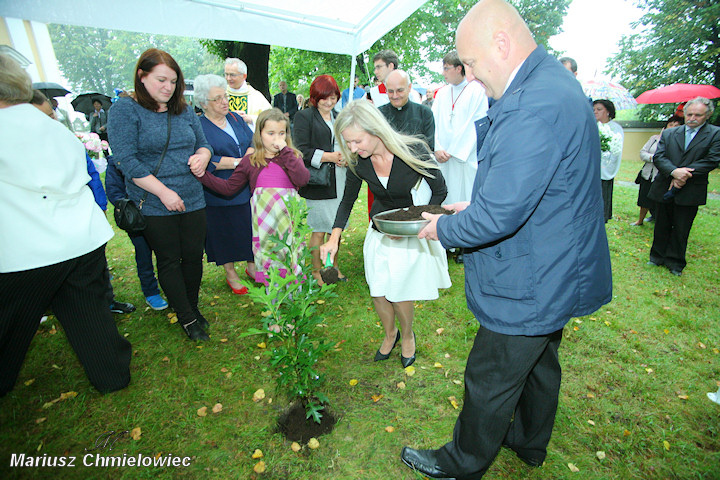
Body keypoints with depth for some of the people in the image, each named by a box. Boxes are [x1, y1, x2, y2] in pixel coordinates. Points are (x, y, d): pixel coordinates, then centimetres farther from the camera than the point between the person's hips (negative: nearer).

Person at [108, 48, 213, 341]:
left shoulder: (184, 111, 11)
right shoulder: (125, 110, -4)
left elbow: (203, 143, 18)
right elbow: (126, 160, -12)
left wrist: (202, 155, -7)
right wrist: (164, 192, -18)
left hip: (193, 201, 4)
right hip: (154, 206, -4)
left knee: (194, 257, 10)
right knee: (169, 261, 7)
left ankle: (193, 308, 31)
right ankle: (186, 318, 22)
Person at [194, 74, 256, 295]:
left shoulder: (235, 118, 12)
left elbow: (253, 140, 5)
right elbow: (206, 159, -17)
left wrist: (250, 156, -15)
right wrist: (238, 162, -19)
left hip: (248, 188, 5)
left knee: (250, 229, 12)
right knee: (224, 233, 8)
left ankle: (252, 266, 31)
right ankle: (230, 274, 26)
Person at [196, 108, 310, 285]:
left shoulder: (293, 156, 5)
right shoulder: (250, 161, 6)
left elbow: (302, 179, -16)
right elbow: (229, 187, 10)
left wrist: (285, 151, -13)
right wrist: (203, 175, 1)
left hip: (289, 218, 0)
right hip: (263, 222, 1)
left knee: (292, 263, 5)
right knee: (268, 264, 7)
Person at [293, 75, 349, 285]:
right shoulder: (304, 117, 0)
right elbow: (301, 151, -9)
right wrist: (329, 156, -16)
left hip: (339, 181, 6)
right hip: (317, 182, -5)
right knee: (318, 230, 0)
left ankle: (334, 267, 27)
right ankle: (316, 272, 16)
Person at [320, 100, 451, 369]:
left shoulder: (413, 151, -24)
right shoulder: (357, 162, -12)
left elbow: (440, 191, -11)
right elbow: (347, 200, 2)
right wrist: (334, 237, -10)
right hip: (379, 232, 4)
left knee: (399, 292, -1)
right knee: (378, 291, 8)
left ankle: (408, 336, 33)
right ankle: (390, 333, 39)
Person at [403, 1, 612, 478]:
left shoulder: (532, 108, -28)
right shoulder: (555, 82, 8)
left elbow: (498, 217, -31)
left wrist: (444, 228, -13)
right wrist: (475, 206, 7)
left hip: (527, 289, -10)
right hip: (558, 276, 10)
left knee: (489, 384, 11)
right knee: (541, 364, 28)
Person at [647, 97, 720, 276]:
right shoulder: (668, 133, 8)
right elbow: (658, 157, -2)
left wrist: (684, 175, -17)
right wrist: (674, 171, -18)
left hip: (690, 192, -2)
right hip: (664, 189, 2)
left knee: (681, 229, 5)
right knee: (661, 226, 12)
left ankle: (675, 262, 18)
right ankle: (658, 256, 26)